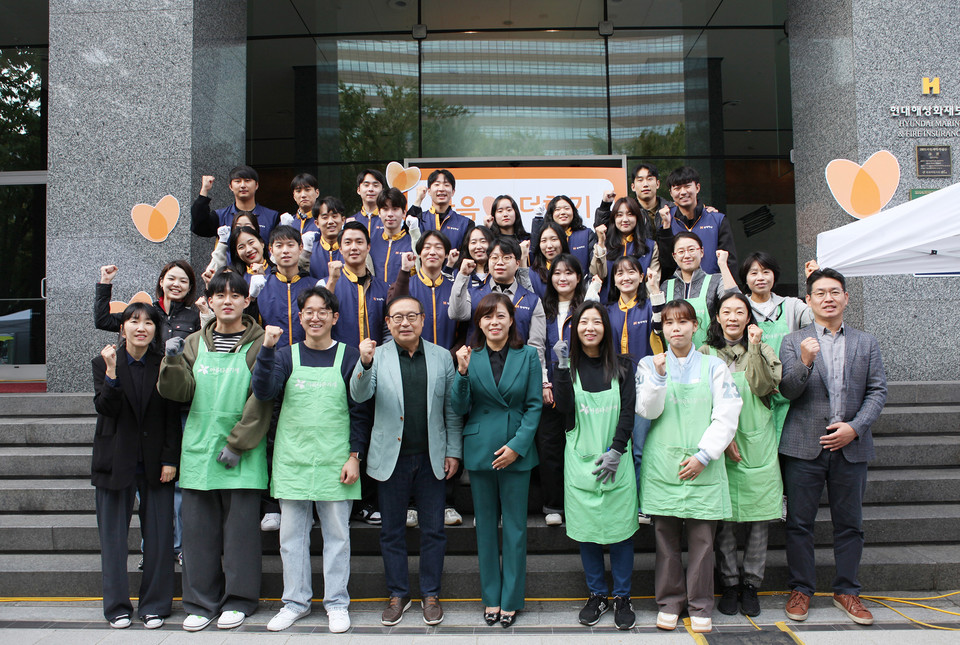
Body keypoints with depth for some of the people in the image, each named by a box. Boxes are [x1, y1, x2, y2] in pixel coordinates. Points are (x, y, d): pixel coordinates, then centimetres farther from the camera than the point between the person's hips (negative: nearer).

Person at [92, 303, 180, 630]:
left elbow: (173, 416, 2)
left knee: (158, 535, 2)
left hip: (154, 462, 0)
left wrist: (170, 459, -4)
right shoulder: (104, 363, 2)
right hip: (116, 461, 0)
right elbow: (104, 408, -11)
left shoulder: (164, 364, 2)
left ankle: (154, 606, 15)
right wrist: (112, 372, -25)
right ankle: (117, 606, 20)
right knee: (113, 535, 6)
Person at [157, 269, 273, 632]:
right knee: (198, 527, 8)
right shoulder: (195, 343, 12)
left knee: (240, 526, 2)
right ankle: (201, 602, 21)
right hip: (198, 448, 4)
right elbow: (179, 392, 4)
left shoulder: (260, 343, -2)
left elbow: (262, 400, -7)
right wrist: (173, 362, -13)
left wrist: (237, 443, -11)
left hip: (243, 452, -4)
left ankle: (239, 600, 17)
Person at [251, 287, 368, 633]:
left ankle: (337, 602, 19)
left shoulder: (349, 357, 2)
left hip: (335, 462, -2)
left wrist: (354, 455, -4)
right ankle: (295, 601, 24)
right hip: (292, 459, 2)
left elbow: (359, 411, 2)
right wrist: (267, 348, -18)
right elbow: (264, 392, -9)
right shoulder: (285, 355, 7)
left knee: (337, 533, 5)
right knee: (292, 534, 9)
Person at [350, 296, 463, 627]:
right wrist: (364, 363, -33)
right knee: (392, 531, 10)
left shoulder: (442, 356, 4)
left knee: (433, 531, 8)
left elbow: (452, 409, 5)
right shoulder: (377, 356, 0)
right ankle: (398, 595, 26)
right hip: (392, 458, 0)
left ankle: (430, 594, 24)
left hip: (431, 458, 1)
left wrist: (453, 451, 1)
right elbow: (359, 395, -14)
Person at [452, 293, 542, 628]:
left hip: (517, 451, -1)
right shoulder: (470, 356, 1)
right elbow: (460, 408, -2)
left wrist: (517, 445, -10)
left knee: (515, 527, 6)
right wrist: (463, 373, -17)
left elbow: (534, 405, -1)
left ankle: (511, 599, 20)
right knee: (486, 526, 11)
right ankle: (491, 597, 25)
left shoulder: (528, 355, 0)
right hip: (480, 450, 1)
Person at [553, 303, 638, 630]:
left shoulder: (621, 365, 5)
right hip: (581, 458, 1)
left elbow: (628, 410, -1)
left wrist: (615, 450, -10)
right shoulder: (570, 366, 5)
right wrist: (563, 367, -15)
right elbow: (564, 406, -8)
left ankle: (622, 597, 17)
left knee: (619, 527, 3)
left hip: (616, 459, 0)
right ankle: (597, 594, 21)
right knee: (586, 529, 6)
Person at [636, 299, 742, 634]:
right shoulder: (649, 365, 8)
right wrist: (658, 376, -17)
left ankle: (700, 606, 15)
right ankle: (670, 601, 20)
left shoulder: (713, 365, 6)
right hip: (662, 464, 1)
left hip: (703, 465, 0)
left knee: (702, 537, 2)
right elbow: (647, 410, -3)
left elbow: (726, 416, 1)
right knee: (666, 536, 5)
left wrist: (704, 455, -7)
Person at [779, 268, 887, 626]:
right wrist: (805, 362, -24)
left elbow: (878, 391, 5)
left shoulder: (867, 343, 11)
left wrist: (854, 427, -8)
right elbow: (787, 391, -6)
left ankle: (846, 590, 24)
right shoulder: (793, 342, 3)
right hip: (804, 446, -2)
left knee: (849, 524, 9)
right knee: (799, 522, 4)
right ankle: (801, 589, 17)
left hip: (851, 446, 2)